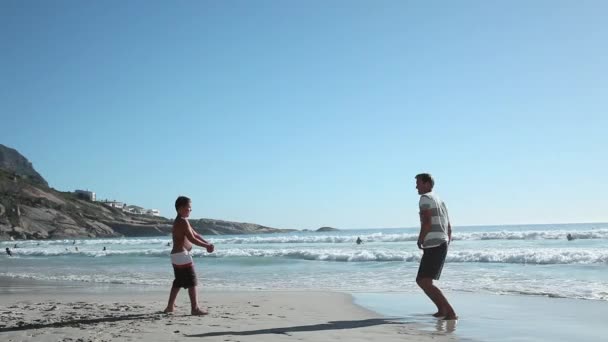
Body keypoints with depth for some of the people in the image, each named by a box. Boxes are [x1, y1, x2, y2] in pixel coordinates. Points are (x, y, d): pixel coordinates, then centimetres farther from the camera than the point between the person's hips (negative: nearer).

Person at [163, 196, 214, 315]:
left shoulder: (179, 221, 18)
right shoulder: (183, 221, -14)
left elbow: (195, 235, 16)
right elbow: (192, 239, -19)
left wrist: (207, 243, 5)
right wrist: (206, 246, -12)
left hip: (176, 256, 11)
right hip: (182, 255, -11)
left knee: (178, 282, 18)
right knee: (191, 281, -8)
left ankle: (170, 306, 23)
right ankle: (195, 308, -8)